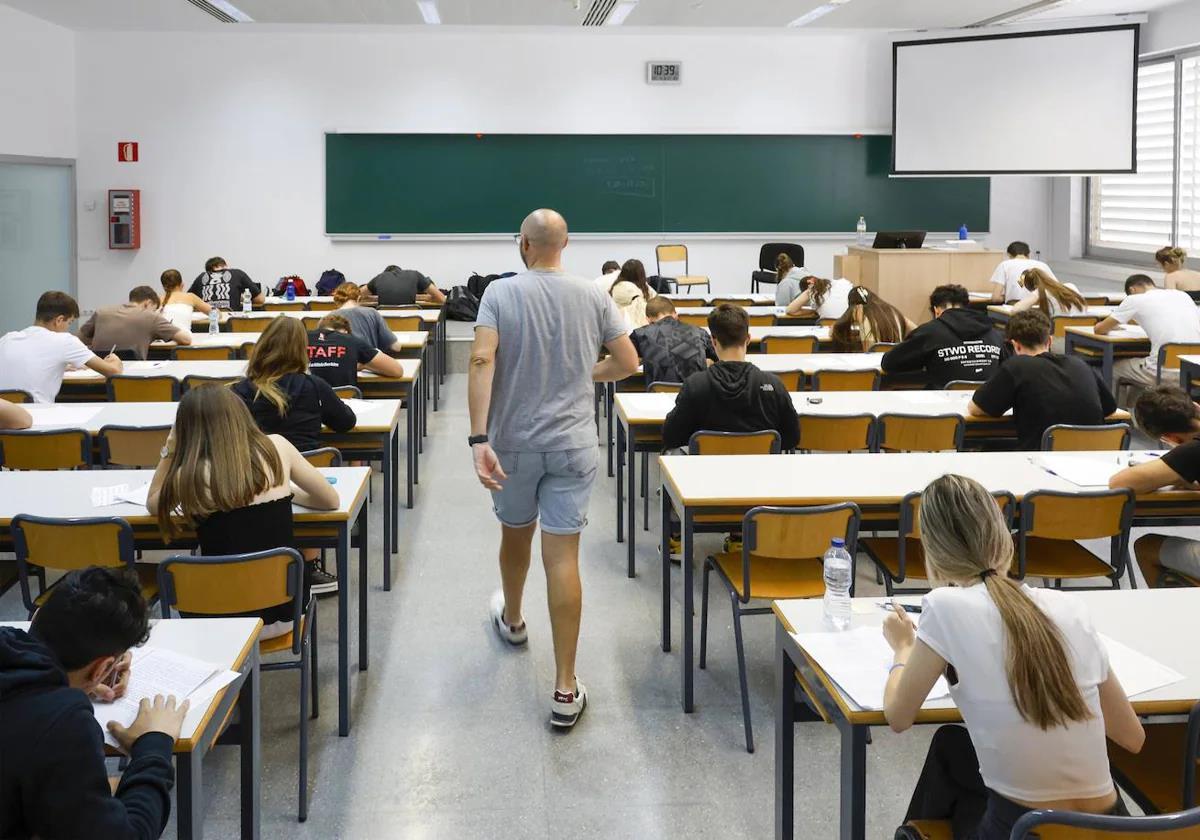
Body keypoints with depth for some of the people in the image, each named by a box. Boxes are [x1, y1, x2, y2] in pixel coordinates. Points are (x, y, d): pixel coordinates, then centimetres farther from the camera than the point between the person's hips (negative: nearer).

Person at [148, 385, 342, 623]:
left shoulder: (190, 476, -10)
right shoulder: (277, 447, -5)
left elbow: (153, 504, 13)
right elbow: (331, 500, 7)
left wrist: (169, 452, 6)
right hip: (285, 610, 2)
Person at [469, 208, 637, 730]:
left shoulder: (501, 294, -8)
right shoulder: (593, 297, -2)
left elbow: (481, 362, -20)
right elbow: (628, 363, 3)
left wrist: (478, 439, -22)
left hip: (514, 442, 0)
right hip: (572, 443, 0)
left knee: (515, 534, 25)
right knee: (562, 557, -2)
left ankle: (512, 619, 53)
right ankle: (565, 690, -3)